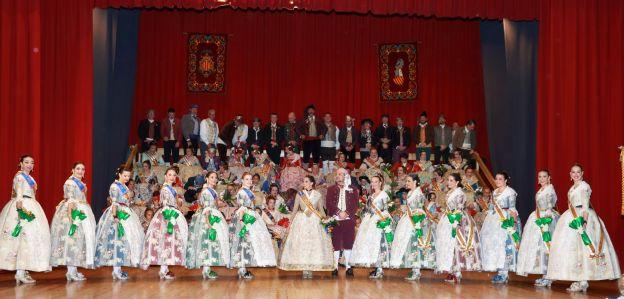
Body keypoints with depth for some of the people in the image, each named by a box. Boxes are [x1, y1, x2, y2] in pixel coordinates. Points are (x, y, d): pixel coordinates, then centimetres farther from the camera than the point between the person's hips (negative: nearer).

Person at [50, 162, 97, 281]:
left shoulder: (81, 183, 18)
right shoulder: (70, 182, -8)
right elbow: (70, 201, -16)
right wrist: (71, 216, -24)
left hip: (82, 212, 10)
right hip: (73, 212, -10)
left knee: (80, 238, 9)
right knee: (72, 239, -11)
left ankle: (74, 269, 15)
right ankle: (71, 271, -12)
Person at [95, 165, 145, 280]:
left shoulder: (124, 187, 17)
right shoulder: (115, 186, -8)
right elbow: (114, 203, -15)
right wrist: (115, 217, -21)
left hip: (126, 214, 9)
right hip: (118, 215, -9)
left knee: (125, 239, 6)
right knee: (117, 239, -11)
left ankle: (118, 268, 9)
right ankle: (116, 270, -10)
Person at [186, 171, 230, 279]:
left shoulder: (213, 191, 16)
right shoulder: (206, 191, -11)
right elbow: (206, 208, -17)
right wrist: (208, 221, -23)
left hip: (214, 217, 10)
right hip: (208, 217, -10)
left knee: (212, 241, 9)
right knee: (207, 241, -10)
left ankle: (207, 268, 12)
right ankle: (206, 270, -9)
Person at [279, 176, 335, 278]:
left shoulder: (318, 195, 6)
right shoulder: (300, 194, 7)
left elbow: (321, 210, 10)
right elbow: (295, 209, 9)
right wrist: (292, 222, 5)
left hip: (315, 221, 0)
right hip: (301, 221, 0)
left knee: (314, 244, -5)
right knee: (301, 244, -4)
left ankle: (310, 269, 1)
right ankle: (304, 269, 1)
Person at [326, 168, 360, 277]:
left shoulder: (353, 189, 10)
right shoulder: (331, 189, 12)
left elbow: (355, 204, 2)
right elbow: (329, 203, 0)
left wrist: (347, 213, -13)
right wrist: (339, 212, -13)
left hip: (349, 219, 0)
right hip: (335, 219, 0)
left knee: (348, 243, 1)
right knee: (335, 243, -2)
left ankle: (348, 266, 6)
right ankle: (335, 267, 0)